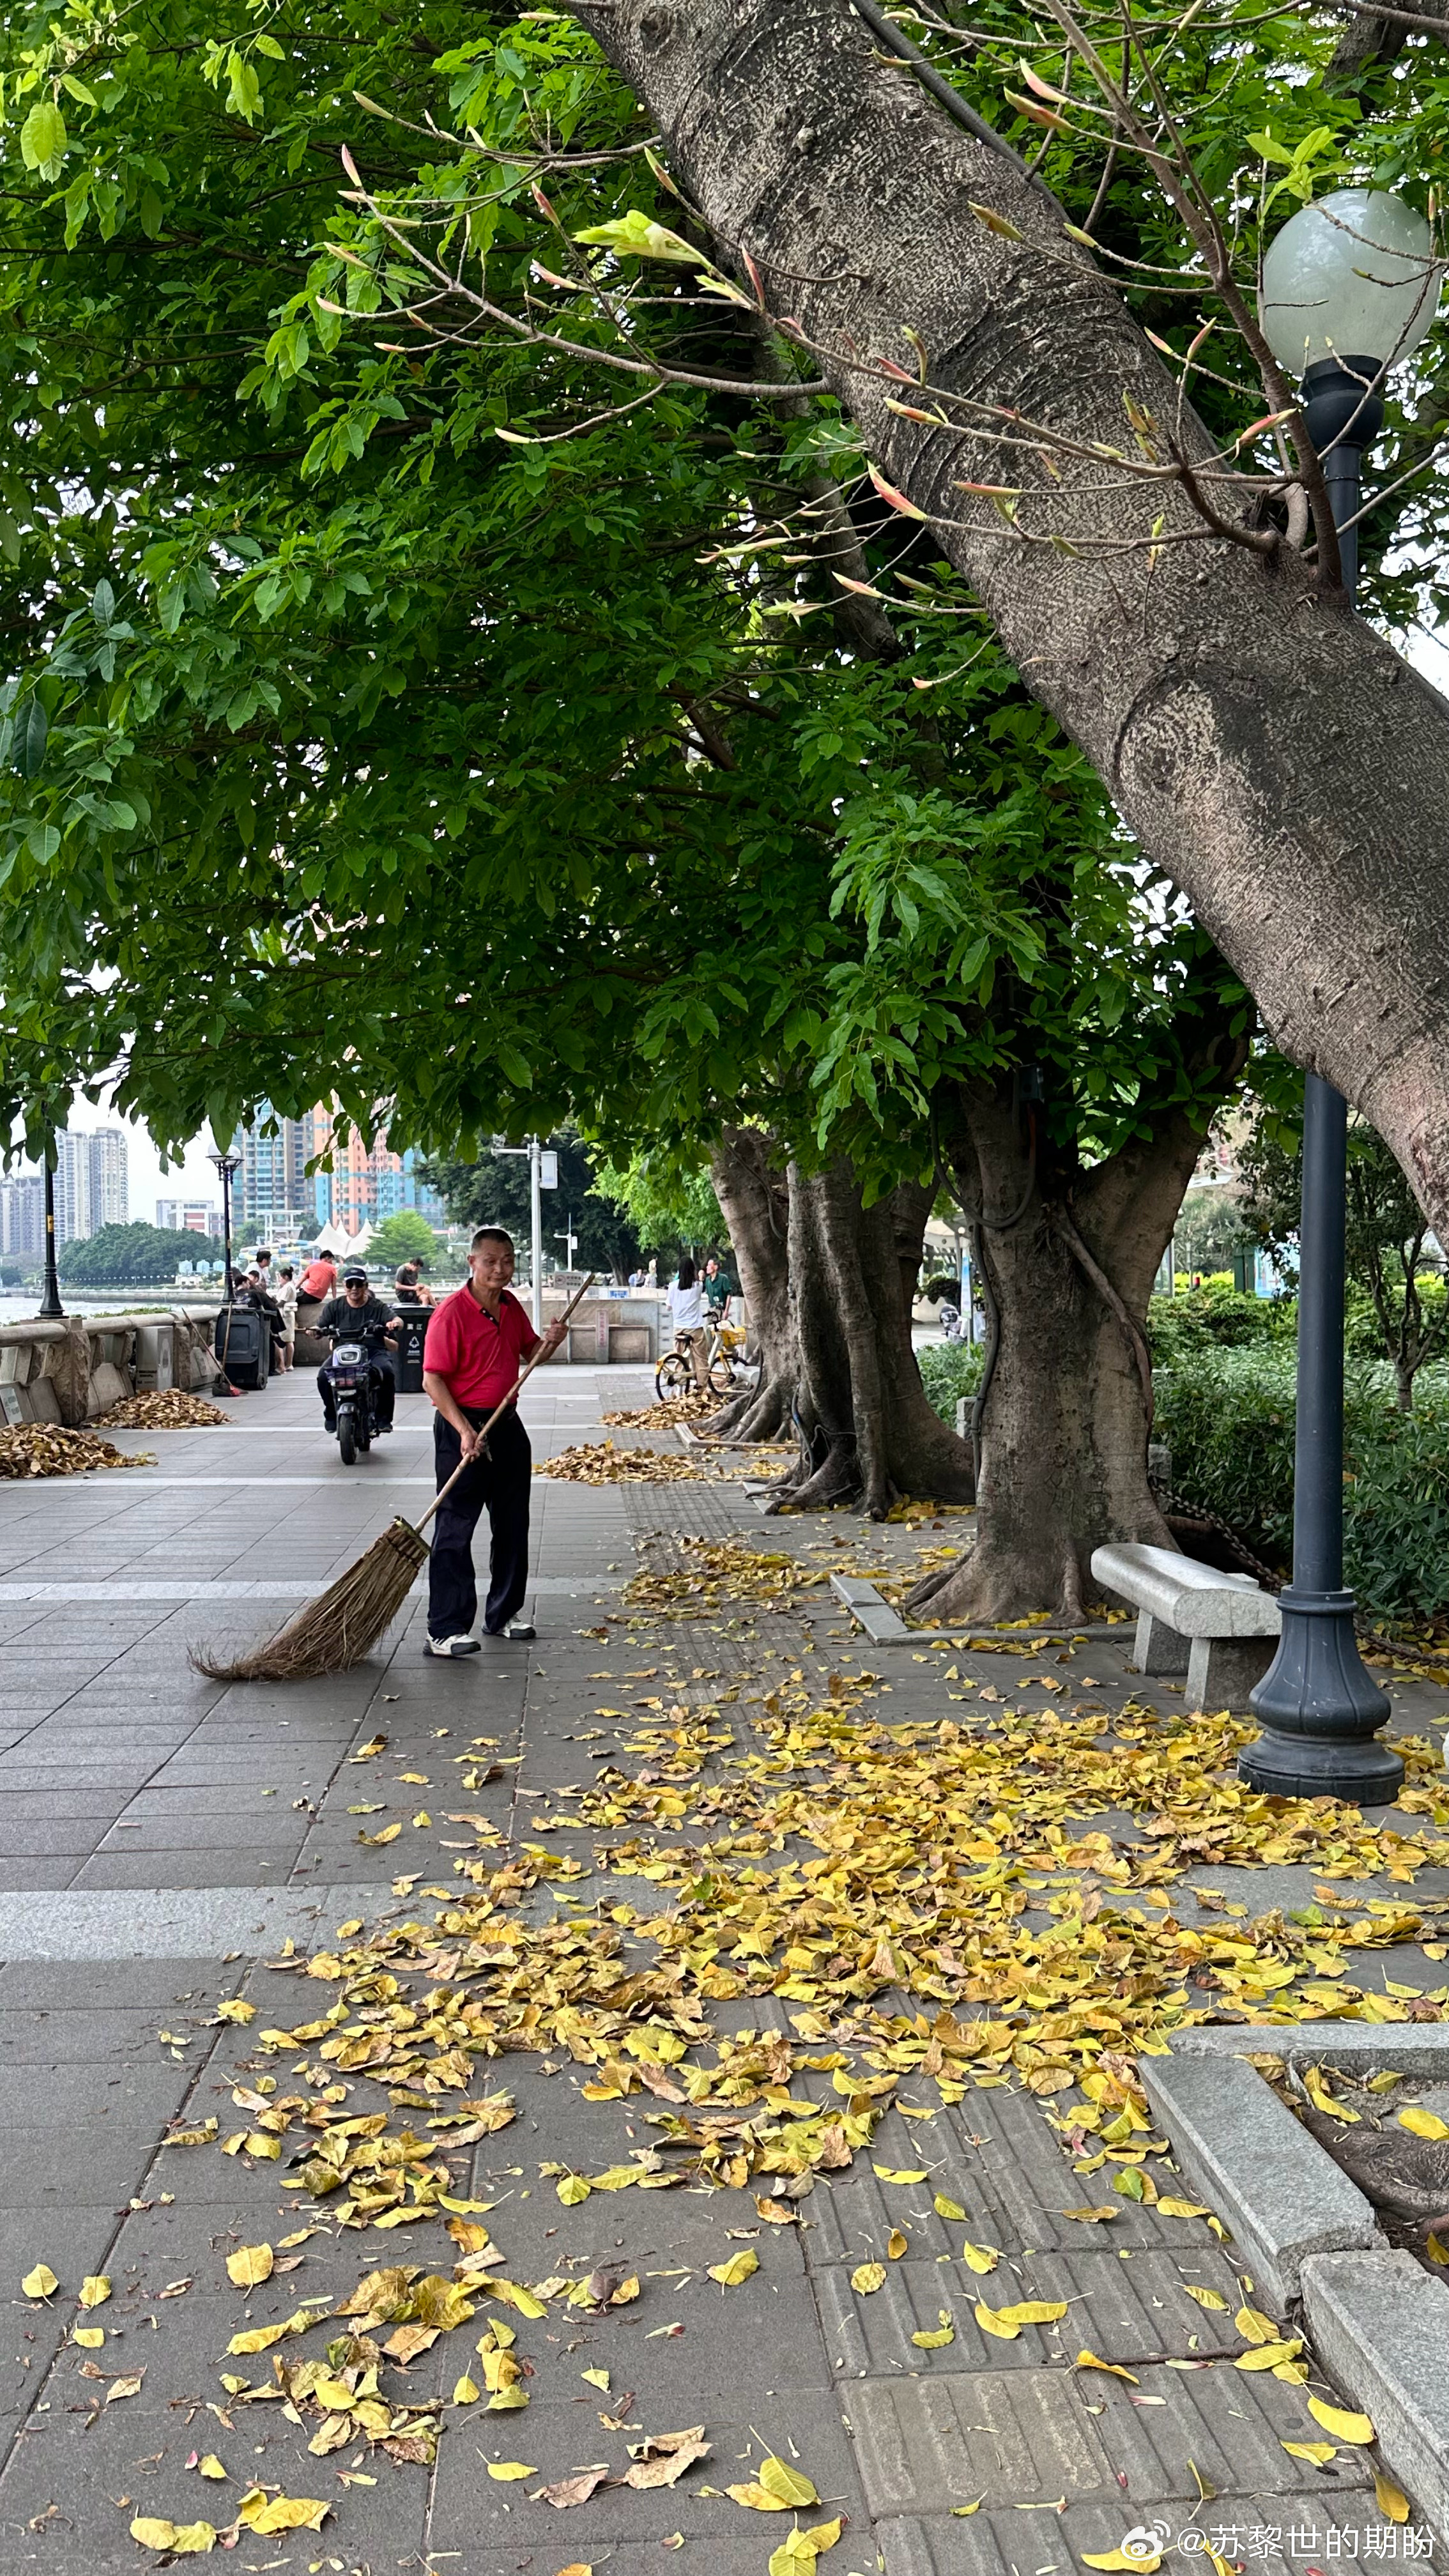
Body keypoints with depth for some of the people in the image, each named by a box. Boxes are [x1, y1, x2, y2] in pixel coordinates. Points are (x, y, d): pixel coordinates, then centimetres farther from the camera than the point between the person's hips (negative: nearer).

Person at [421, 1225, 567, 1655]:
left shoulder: (511, 1306, 8)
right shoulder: (451, 1313, -16)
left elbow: (529, 1352, 23)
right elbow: (433, 1380, -19)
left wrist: (549, 1342, 0)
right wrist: (464, 1430, -27)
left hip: (507, 1425, 8)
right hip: (463, 1428, -8)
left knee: (513, 1525, 15)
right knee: (455, 1530, -7)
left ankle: (504, 1614, 28)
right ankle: (444, 1631, -6)